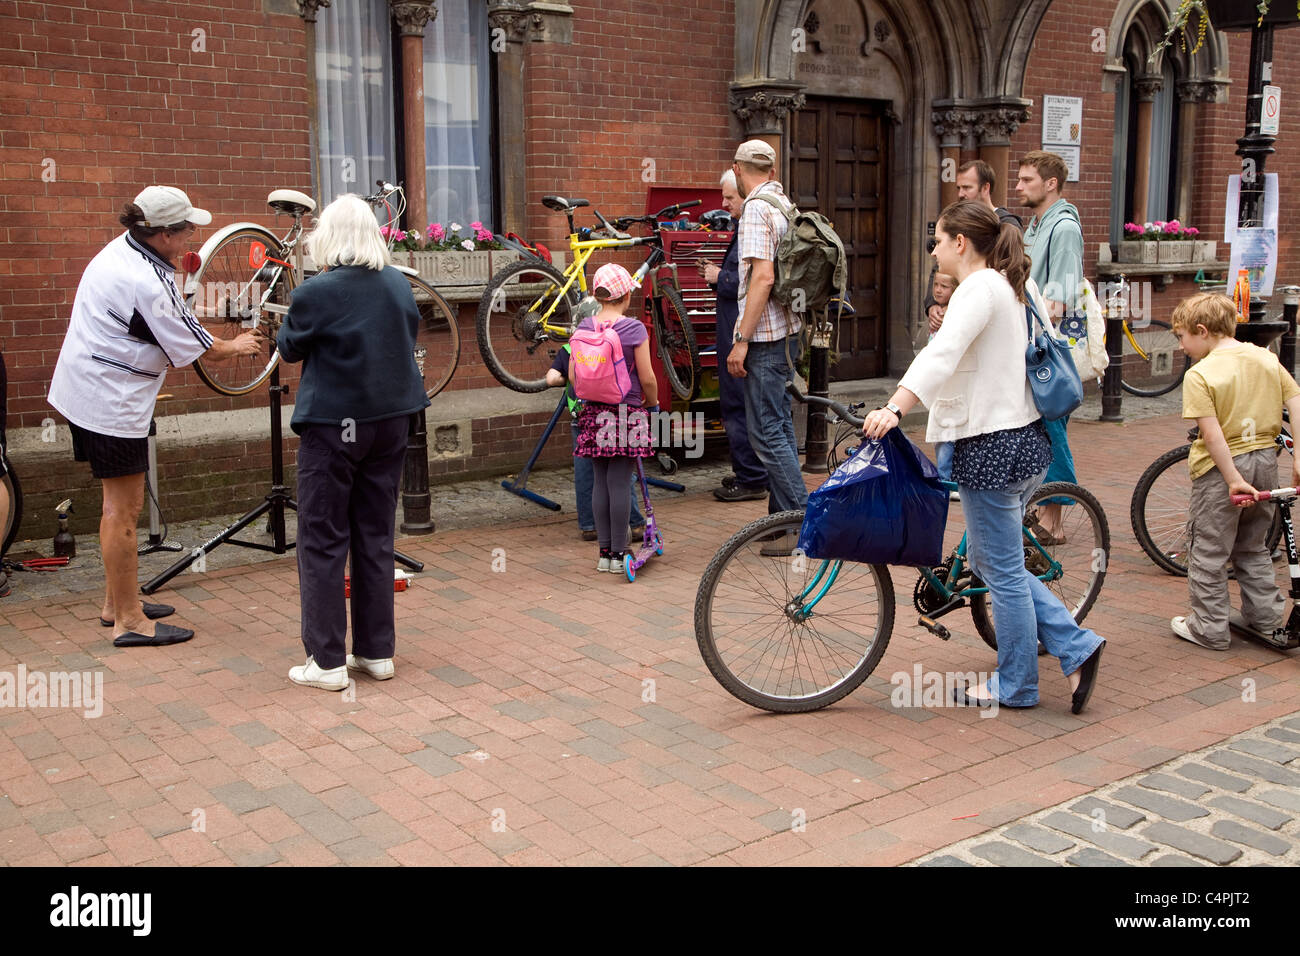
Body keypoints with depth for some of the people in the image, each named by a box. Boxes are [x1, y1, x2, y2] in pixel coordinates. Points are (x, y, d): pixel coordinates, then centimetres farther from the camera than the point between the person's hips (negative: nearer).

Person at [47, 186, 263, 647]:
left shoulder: (119, 249, 7)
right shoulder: (147, 283, -24)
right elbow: (194, 349, -15)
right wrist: (236, 347, 4)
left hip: (85, 390, 10)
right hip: (112, 401, -10)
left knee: (122, 503, 18)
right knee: (123, 509, -3)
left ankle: (117, 600, 29)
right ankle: (129, 620, 4)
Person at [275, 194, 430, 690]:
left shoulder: (316, 293, -14)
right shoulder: (399, 285, 2)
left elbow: (290, 348, -1)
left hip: (333, 426, -5)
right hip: (389, 421, 5)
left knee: (323, 542, 3)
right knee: (375, 538, 13)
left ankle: (327, 661, 6)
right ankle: (377, 651, 19)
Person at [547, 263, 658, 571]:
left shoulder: (583, 328, 3)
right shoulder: (634, 329, -9)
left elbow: (573, 376, 6)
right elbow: (647, 378, -8)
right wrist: (652, 402, 10)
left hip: (593, 411, 4)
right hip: (627, 412, -4)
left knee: (600, 481, 10)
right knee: (620, 482, -1)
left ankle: (604, 552, 15)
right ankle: (618, 553, 4)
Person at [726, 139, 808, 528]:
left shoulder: (756, 208, -14)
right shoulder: (786, 204, 13)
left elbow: (763, 277, -23)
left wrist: (741, 340, -21)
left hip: (764, 336, -10)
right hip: (787, 332, 10)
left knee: (766, 431, -7)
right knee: (779, 424, 14)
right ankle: (782, 515, 22)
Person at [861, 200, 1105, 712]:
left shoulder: (980, 288, -16)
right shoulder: (1017, 283, 14)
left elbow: (943, 353, -33)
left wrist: (894, 409, -44)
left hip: (992, 445, -10)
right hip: (1027, 436, 10)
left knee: (1002, 572, 3)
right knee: (993, 562, 19)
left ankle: (1015, 686, 17)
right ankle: (1076, 647, 17)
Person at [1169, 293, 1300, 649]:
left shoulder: (1200, 375, -16)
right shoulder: (1267, 359, 3)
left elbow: (1213, 435, -22)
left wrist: (1233, 480, -19)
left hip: (1221, 466, -7)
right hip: (1265, 459, 7)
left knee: (1209, 552, 6)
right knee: (1253, 546, 23)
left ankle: (1209, 628, 12)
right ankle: (1265, 616, 30)